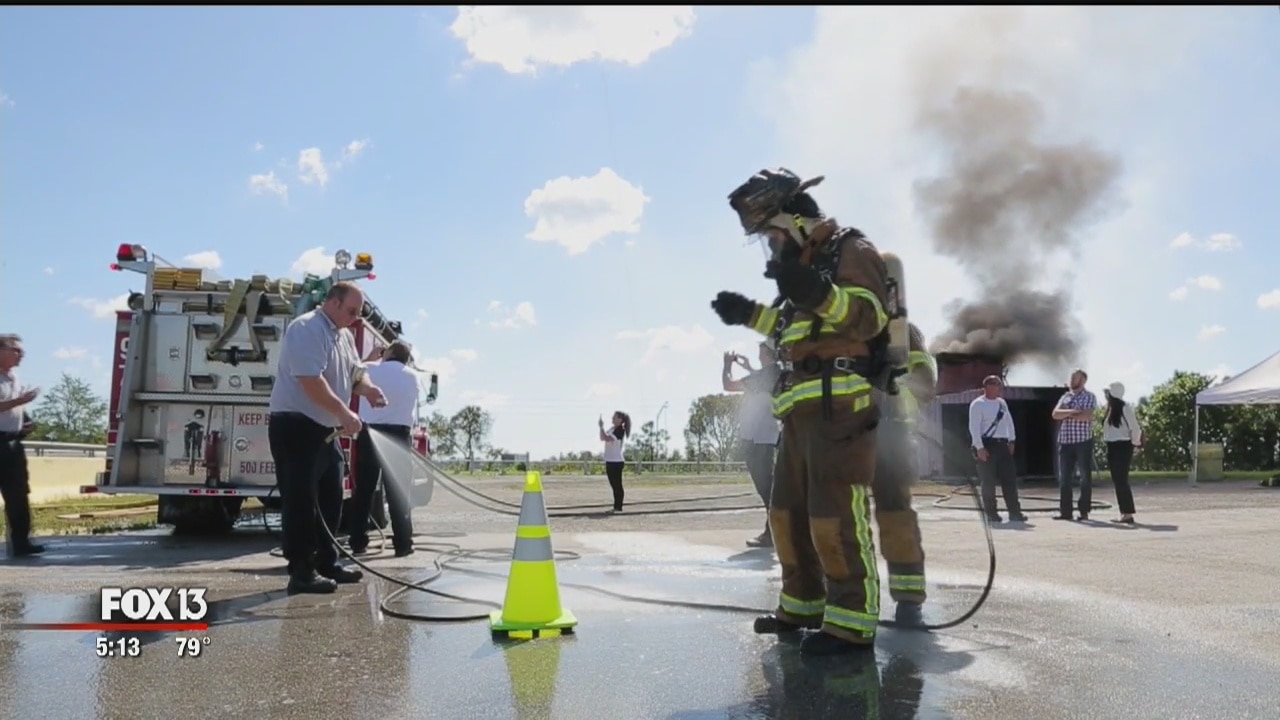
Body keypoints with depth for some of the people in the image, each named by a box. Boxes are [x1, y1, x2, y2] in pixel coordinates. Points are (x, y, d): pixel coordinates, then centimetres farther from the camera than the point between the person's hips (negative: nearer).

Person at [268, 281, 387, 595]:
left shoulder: (344, 336, 13)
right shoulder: (307, 329, -17)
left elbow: (355, 371, 19)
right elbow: (311, 381, -26)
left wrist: (368, 389, -4)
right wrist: (345, 414, -27)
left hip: (325, 429, 10)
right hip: (295, 427, -10)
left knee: (330, 499, 13)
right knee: (300, 500, -7)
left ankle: (326, 563, 23)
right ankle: (301, 572, -3)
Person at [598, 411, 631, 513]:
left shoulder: (620, 430, -15)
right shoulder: (612, 428, 12)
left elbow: (607, 438, -24)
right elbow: (602, 438, 14)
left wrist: (602, 427, -18)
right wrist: (601, 427, 2)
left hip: (616, 462, -9)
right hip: (609, 461, 9)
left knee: (617, 485, -4)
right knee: (614, 485, 13)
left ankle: (618, 507, 0)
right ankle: (616, 506, 19)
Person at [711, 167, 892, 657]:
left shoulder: (852, 251, -1)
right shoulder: (803, 265, 26)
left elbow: (869, 316, -16)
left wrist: (820, 295, -32)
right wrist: (751, 314, 22)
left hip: (841, 405, -10)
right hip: (802, 409, 10)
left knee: (836, 516, -12)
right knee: (789, 512, 13)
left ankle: (853, 624, -5)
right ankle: (802, 606, 25)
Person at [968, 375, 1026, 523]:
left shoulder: (1002, 403, 14)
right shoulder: (977, 404, -8)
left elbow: (1009, 421, 18)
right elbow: (974, 427, -14)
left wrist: (1011, 441, 10)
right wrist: (979, 447, -20)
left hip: (1002, 444, 7)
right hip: (987, 444, -7)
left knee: (1010, 478, 4)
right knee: (988, 481, -1)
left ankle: (1014, 512, 10)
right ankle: (991, 513, 8)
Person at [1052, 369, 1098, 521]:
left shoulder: (1089, 397, 0)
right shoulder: (1065, 397, 14)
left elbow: (1087, 416, -15)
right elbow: (1055, 414, 0)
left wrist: (1066, 415, -6)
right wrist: (1071, 411, -15)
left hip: (1083, 441, -5)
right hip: (1065, 441, 5)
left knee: (1085, 476, 2)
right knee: (1064, 477, 4)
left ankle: (1084, 511, 8)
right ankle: (1065, 511, 9)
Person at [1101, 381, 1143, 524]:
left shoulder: (1125, 408, -14)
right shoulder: (1110, 409, 11)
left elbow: (1135, 428, -15)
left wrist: (1135, 444, -5)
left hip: (1122, 447, -9)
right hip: (1112, 447, 9)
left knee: (1121, 480, -9)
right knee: (1117, 481, 9)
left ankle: (1128, 514, -6)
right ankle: (1124, 514, 14)